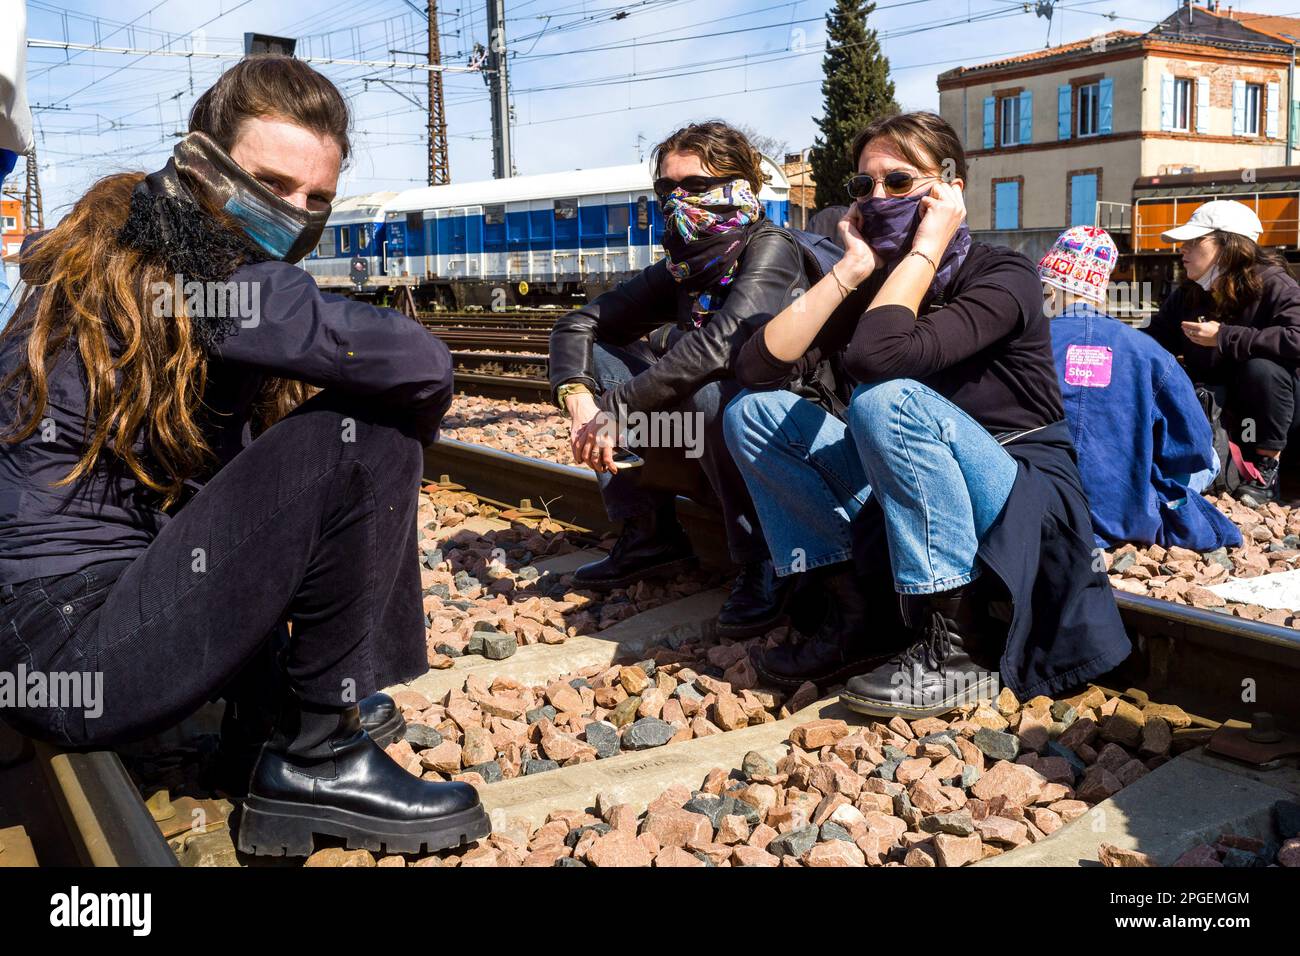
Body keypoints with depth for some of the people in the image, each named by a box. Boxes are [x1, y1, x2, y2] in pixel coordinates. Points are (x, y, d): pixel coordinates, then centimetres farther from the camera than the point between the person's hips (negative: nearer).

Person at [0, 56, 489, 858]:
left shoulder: (135, 245, 12)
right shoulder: (194, 267, -17)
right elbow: (420, 366, -24)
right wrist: (402, 432, -3)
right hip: (67, 651, -10)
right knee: (360, 437, -21)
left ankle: (269, 699, 18)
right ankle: (314, 761, -9)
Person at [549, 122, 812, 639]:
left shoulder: (769, 247, -15)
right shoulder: (678, 270, 4)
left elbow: (719, 343, -33)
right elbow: (577, 324, 3)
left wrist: (615, 410, -31)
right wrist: (580, 402, -17)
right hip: (708, 454, 7)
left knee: (707, 393, -37)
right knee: (594, 355, -3)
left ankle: (762, 561, -17)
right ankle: (648, 534, 0)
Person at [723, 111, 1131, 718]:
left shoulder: (1003, 276, -13)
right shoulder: (871, 284, 5)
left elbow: (879, 355, -33)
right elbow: (758, 368, -10)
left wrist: (926, 248, -18)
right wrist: (851, 268, -10)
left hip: (1022, 501, -6)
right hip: (918, 498, 6)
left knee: (888, 400, -33)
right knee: (753, 412, -6)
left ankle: (959, 646, -23)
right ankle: (860, 616, -7)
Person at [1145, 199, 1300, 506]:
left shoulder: (1272, 284, -20)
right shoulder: (1186, 296, 2)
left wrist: (1225, 337, -32)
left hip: (1271, 409, -6)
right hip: (1215, 403, 6)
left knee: (1262, 368, -35)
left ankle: (1268, 469, -19)